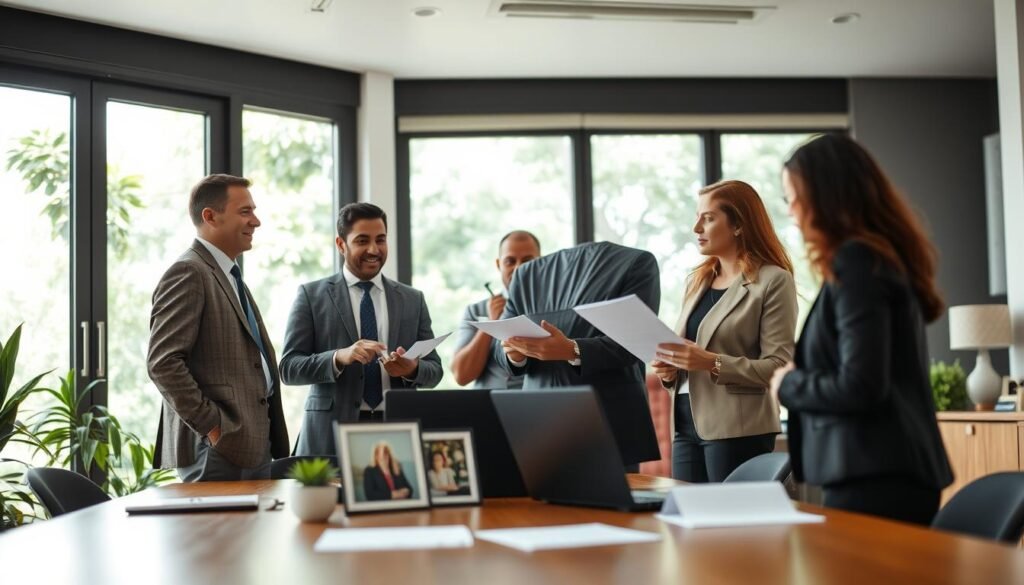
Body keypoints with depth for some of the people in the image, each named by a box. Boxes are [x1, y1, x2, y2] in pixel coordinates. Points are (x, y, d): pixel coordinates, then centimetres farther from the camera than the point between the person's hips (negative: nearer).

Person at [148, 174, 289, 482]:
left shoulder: (229, 276, 20)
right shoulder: (188, 273, -10)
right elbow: (162, 362, -19)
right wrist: (211, 426, -18)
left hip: (255, 444, 9)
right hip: (218, 450, -9)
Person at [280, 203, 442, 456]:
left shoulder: (413, 299, 10)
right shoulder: (312, 295, 2)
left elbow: (434, 369, 9)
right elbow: (289, 367, -4)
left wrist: (412, 369, -13)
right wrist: (339, 358, -21)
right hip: (332, 435, -2)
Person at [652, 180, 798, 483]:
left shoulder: (774, 280, -6)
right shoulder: (697, 281, 16)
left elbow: (779, 367, -13)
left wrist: (714, 363, -23)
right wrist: (669, 370, -1)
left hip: (738, 431, -6)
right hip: (687, 426, 6)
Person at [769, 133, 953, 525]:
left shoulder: (857, 262, -13)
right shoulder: (885, 255, 15)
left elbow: (859, 386, -20)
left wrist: (788, 384, -4)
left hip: (874, 477, -9)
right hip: (898, 470, 9)